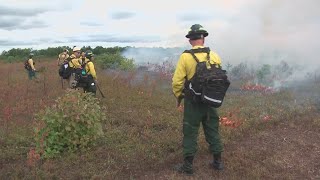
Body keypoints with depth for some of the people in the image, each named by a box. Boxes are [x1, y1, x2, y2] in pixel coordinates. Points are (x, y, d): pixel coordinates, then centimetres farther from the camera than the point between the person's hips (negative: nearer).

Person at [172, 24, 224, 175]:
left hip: (193, 102, -4)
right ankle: (217, 162, 29)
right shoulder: (215, 56, -1)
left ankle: (188, 166, 17)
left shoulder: (186, 56, -12)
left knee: (190, 133, 7)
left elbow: (177, 81, -13)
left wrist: (178, 96, 5)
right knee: (213, 131, 17)